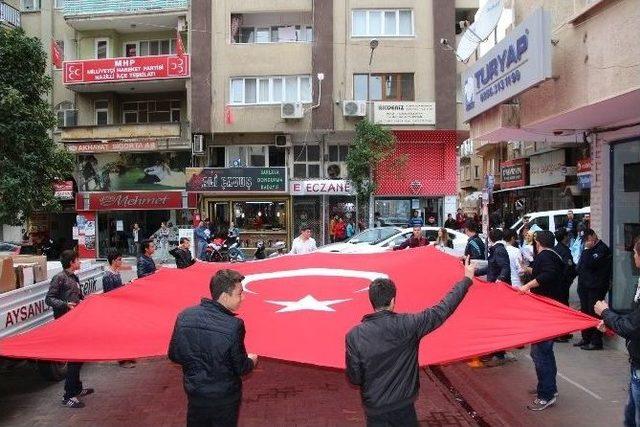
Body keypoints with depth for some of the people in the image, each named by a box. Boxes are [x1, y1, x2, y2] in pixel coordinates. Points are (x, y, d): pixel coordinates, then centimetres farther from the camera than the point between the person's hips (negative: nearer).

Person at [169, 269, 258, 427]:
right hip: (224, 396, -3)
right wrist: (251, 361, 7)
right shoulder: (234, 326, -27)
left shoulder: (185, 316, -14)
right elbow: (241, 368, -16)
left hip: (194, 393, 4)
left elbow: (174, 356, -3)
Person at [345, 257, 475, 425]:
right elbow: (443, 309, -10)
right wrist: (466, 279, 1)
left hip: (374, 409, 1)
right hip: (403, 405, 0)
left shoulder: (354, 336, -16)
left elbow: (354, 378, -9)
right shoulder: (408, 325, -19)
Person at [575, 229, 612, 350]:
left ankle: (596, 342, 0)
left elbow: (590, 264, -21)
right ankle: (586, 338, 23)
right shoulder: (589, 249, 17)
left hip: (596, 287, -9)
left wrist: (587, 249, -14)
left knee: (594, 313, -6)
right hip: (585, 286, 9)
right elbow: (581, 265, 25)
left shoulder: (602, 248, -11)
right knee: (585, 312, 13)